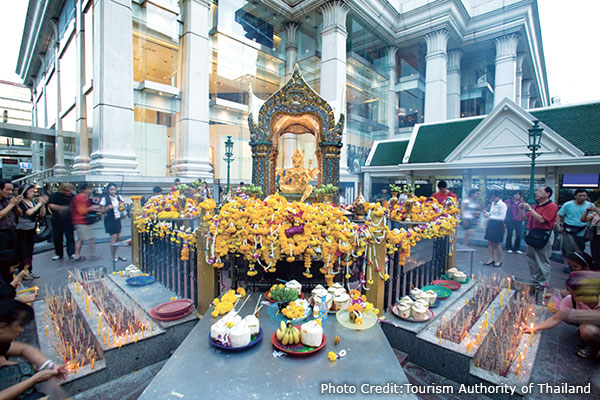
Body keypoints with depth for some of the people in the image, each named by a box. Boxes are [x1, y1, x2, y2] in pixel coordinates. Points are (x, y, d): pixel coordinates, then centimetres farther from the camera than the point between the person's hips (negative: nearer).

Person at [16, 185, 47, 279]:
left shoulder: (34, 202, 5)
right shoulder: (20, 203, -12)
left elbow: (42, 214, 6)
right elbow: (28, 212, -28)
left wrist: (43, 204, -6)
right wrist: (39, 204, -20)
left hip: (32, 231, 6)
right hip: (22, 231, -6)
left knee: (30, 252, 13)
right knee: (23, 253, 1)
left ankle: (29, 271, 22)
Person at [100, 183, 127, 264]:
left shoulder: (119, 197, 5)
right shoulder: (105, 199, -7)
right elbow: (102, 211, -3)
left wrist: (122, 205, -6)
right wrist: (107, 208, -23)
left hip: (118, 219, 5)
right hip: (110, 220, -5)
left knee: (118, 237, 6)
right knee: (113, 237, -5)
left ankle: (115, 255, 20)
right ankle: (114, 257, 6)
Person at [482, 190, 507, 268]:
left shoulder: (502, 205, -15)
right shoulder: (493, 203, 7)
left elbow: (502, 217, -19)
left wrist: (489, 216, -22)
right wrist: (487, 213, -3)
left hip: (498, 225, -7)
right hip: (491, 224, 7)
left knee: (497, 244, 3)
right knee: (490, 242, 7)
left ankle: (499, 261, 17)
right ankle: (491, 259, 17)